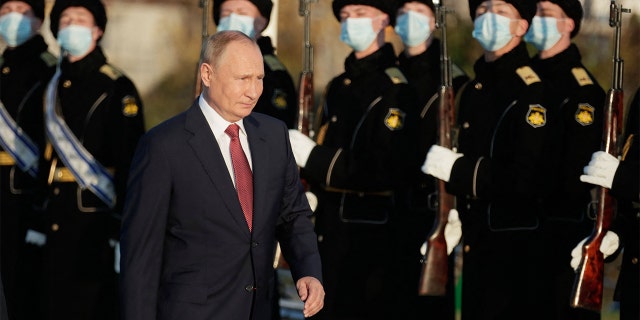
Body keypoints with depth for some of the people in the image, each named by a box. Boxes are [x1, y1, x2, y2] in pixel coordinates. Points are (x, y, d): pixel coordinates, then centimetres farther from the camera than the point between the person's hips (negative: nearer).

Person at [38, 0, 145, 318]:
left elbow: (131, 161, -10)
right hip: (58, 219, 6)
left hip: (95, 221, -6)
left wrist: (123, 225, -16)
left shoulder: (117, 88, -6)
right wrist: (41, 215, 17)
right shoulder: (55, 87, 14)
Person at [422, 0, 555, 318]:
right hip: (477, 249, 8)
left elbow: (528, 178, -21)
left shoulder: (533, 91, -12)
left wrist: (458, 169, -18)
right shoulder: (473, 91, 15)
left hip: (519, 254, -8)